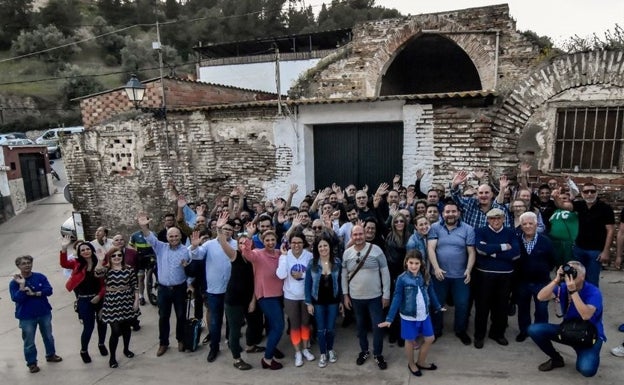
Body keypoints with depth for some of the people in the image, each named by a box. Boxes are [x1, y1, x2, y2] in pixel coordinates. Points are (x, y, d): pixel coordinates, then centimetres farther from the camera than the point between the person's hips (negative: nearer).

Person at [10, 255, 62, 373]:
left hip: (45, 313, 3)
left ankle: (50, 355, 39)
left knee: (48, 336, 19)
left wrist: (34, 293, -21)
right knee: (29, 342, 9)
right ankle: (32, 363, 26)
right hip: (27, 317, -3)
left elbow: (49, 290, -11)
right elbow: (16, 299, -20)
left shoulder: (40, 277, -5)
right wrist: (22, 285, -28)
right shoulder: (14, 282, -11)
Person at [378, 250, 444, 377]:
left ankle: (421, 362, 40)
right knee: (410, 341, 13)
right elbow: (397, 299, -15)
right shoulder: (402, 279, -18)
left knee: (429, 339, 17)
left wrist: (438, 307, 21)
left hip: (424, 314, 4)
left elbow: (431, 293, 10)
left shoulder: (425, 277, -6)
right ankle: (411, 364, 38)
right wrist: (389, 318, -17)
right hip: (409, 316, -4)